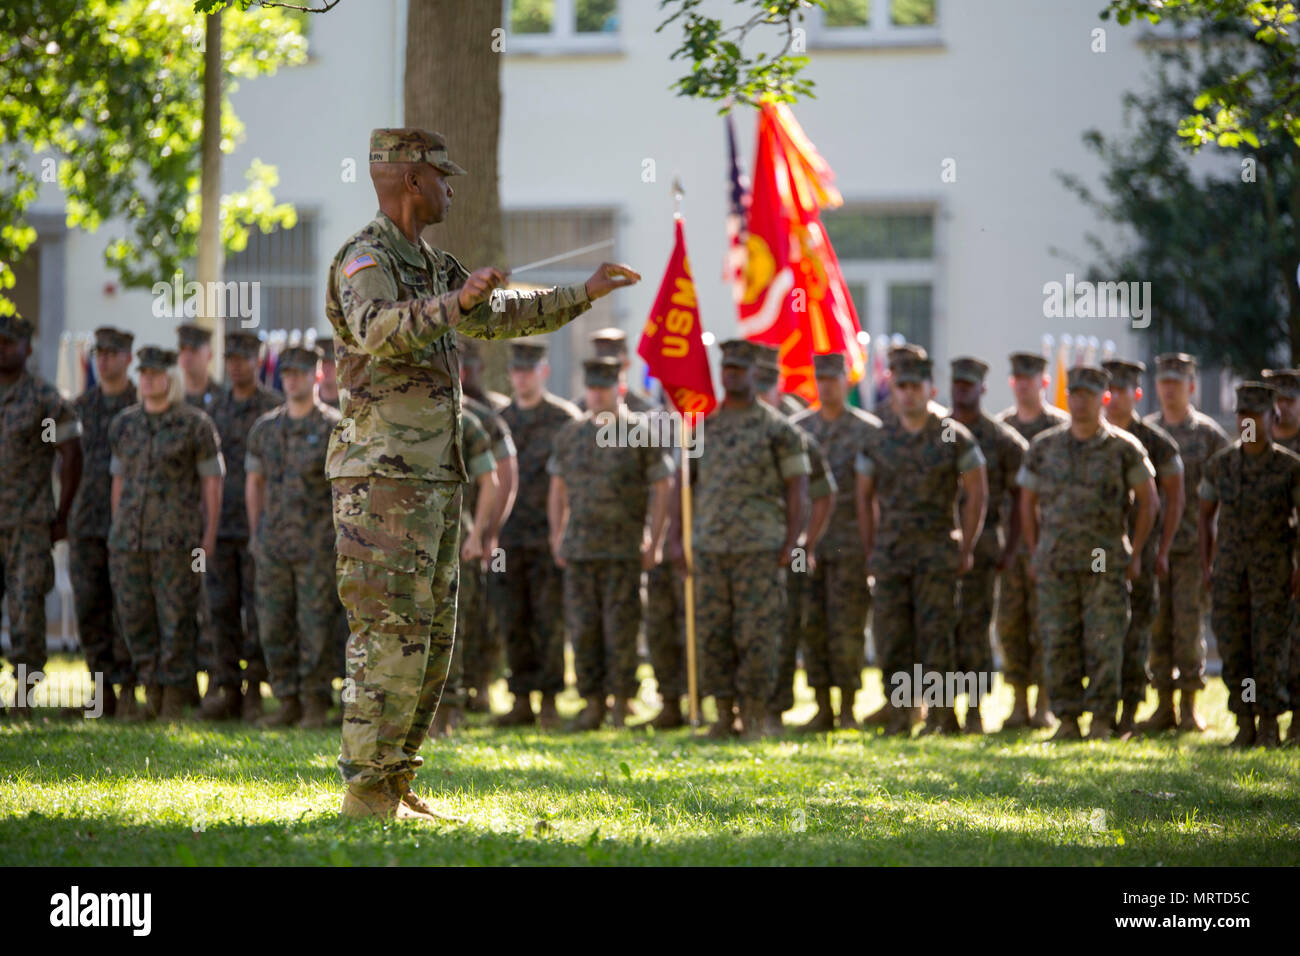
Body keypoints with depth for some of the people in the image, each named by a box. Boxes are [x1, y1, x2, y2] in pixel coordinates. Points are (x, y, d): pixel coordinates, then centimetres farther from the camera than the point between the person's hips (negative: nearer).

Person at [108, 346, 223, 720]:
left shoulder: (196, 424, -3)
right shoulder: (124, 424, 10)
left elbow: (212, 480, -1)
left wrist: (210, 535, -6)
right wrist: (117, 530, 15)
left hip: (177, 537, -5)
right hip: (130, 537, 5)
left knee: (176, 619, -3)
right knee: (134, 617, 4)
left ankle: (174, 700, 5)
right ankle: (151, 696, 15)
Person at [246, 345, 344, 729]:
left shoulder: (334, 427, -3)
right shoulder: (265, 428, 11)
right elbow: (254, 482, 19)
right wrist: (255, 535, 14)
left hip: (318, 543, -5)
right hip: (273, 544, 5)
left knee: (317, 626, -5)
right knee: (273, 625, 4)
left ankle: (316, 705, 2)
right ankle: (288, 703, 12)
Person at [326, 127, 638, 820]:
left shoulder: (427, 265, 17)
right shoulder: (363, 260, -13)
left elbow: (500, 318, 32)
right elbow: (379, 331, -35)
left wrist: (584, 294, 32)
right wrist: (454, 303, -49)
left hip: (429, 483, 10)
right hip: (383, 481, -10)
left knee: (429, 640, 10)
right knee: (390, 639, -11)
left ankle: (393, 788, 15)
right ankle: (366, 801, -9)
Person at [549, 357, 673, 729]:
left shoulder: (642, 432, -1)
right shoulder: (570, 434, 11)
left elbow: (661, 491, -1)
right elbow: (557, 492, 18)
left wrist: (654, 544, -7)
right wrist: (556, 539, 10)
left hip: (625, 550, -4)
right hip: (579, 549, 4)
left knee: (620, 628, -5)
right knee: (583, 628, 1)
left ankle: (622, 702, 3)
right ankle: (593, 703, 7)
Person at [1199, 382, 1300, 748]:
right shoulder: (1220, 464, 4)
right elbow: (1205, 514, 14)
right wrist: (1206, 566, 7)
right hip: (1230, 568, 3)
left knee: (1269, 649, -5)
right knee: (1233, 649, 2)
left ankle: (1269, 727, 4)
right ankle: (1245, 726, 11)